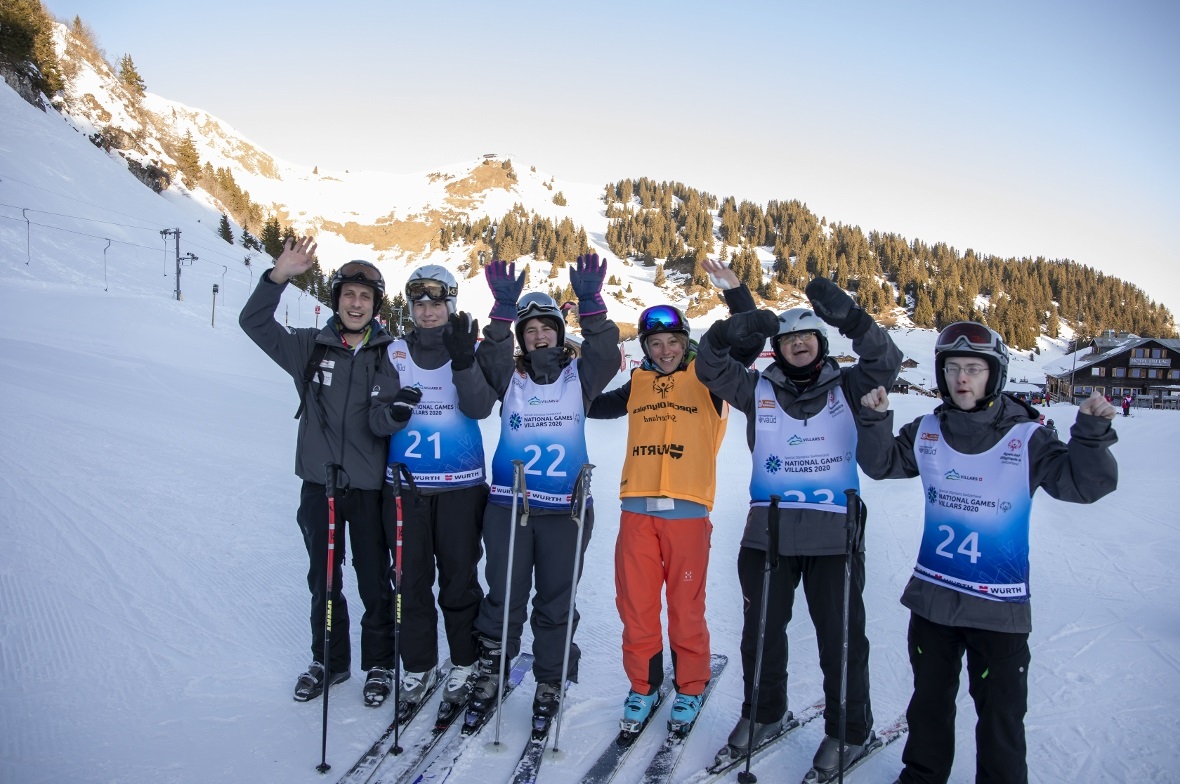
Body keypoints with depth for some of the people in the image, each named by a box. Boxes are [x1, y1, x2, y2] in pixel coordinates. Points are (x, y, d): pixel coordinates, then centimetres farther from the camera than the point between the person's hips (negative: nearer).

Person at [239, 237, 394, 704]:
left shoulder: (388, 354, -1)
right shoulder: (311, 347, 2)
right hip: (319, 484, 2)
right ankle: (329, 661, 32)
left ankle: (379, 663, 27)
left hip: (369, 487, -1)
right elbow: (254, 323, -4)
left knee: (374, 581, 9)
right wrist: (278, 277, -17)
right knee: (323, 581, 14)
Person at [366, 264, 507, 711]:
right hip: (405, 484, 2)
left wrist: (464, 362, -30)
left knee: (459, 577, 4)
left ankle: (465, 664, 19)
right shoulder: (397, 354, 5)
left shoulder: (470, 351, 1)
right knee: (411, 579, 7)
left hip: (460, 485, -2)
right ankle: (418, 666, 22)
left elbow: (480, 408, -14)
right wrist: (393, 411, -24)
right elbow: (375, 420, -1)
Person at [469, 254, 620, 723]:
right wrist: (503, 309, -22)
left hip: (564, 507, 0)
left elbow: (606, 354, -10)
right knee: (503, 595, 4)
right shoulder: (509, 376, 9)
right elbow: (487, 358, -10)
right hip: (508, 502, 1)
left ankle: (550, 682, 22)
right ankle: (490, 673, 21)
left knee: (556, 600, 8)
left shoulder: (578, 375, 7)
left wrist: (590, 303, -23)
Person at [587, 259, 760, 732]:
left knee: (686, 607, 5)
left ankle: (690, 688, 23)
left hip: (688, 510, -3)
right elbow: (593, 404, 22)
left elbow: (751, 342, -3)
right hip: (637, 509, 3)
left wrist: (735, 293, -13)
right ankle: (643, 686, 24)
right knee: (636, 605, 7)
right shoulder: (638, 383, 15)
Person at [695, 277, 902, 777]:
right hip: (768, 532, 2)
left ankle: (851, 729, 24)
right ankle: (764, 712, 34)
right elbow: (709, 368, -3)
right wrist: (731, 332, -24)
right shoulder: (758, 390, 6)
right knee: (762, 629, 13)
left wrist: (849, 319, -27)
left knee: (841, 636, 5)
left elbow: (886, 363, -11)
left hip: (835, 534, -1)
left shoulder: (846, 388, 5)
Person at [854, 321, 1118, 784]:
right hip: (932, 594, 4)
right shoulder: (926, 432, 0)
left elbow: (1083, 484, -14)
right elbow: (881, 464, 10)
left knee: (1000, 711, 7)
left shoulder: (1025, 437, -10)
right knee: (929, 697, 21)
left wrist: (1092, 434, -29)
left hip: (999, 604, -4)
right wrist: (875, 421, -6)